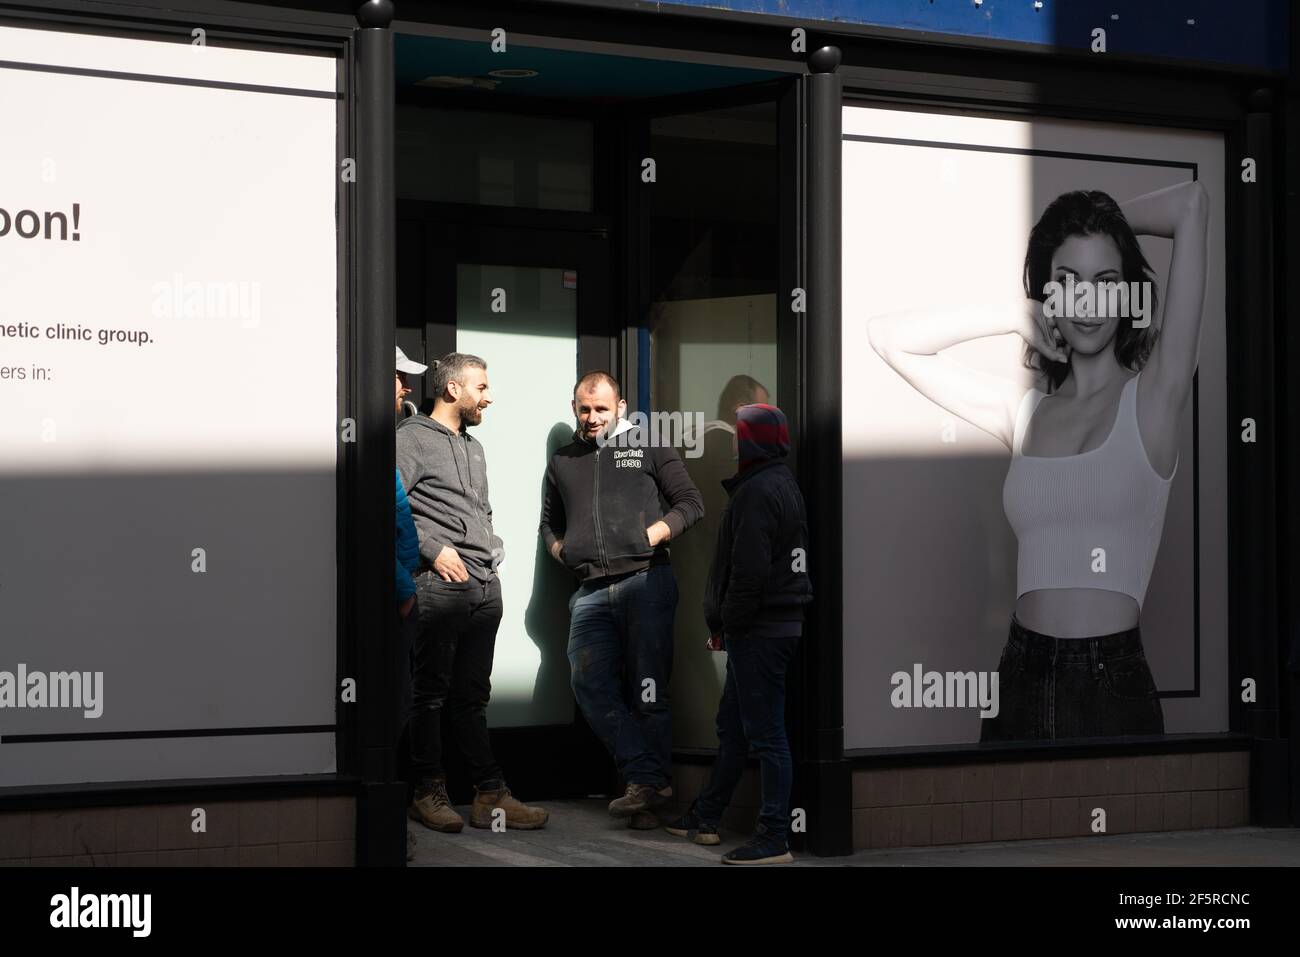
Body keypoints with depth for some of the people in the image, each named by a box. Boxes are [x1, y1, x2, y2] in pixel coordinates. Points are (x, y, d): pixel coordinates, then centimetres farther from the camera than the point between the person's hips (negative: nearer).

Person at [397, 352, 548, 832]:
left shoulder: (474, 448, 24)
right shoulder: (414, 438, -2)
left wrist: (492, 549, 14)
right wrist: (434, 550, -14)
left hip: (485, 584, 8)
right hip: (440, 586, -7)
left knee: (472, 696, 9)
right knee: (431, 692, -2)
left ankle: (490, 795, 8)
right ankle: (429, 794, 3)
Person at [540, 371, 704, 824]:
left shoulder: (649, 446, 9)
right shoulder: (563, 461, 21)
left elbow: (691, 503, 6)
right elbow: (550, 523, 33)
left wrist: (650, 536, -7)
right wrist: (562, 551, 13)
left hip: (645, 579, -4)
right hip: (591, 591, 4)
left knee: (649, 691, -2)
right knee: (589, 684, -13)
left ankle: (649, 783, 4)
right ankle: (649, 779, -15)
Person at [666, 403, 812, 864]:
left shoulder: (757, 493, -16)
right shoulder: (782, 484, 17)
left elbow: (749, 571, -23)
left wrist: (728, 624, -12)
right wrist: (727, 625, 16)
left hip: (759, 631, -11)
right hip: (777, 625, 11)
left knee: (765, 732, -8)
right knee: (732, 724, 19)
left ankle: (774, 839, -6)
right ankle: (706, 818, 31)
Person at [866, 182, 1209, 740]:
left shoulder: (1154, 394, -1)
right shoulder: (1024, 413, 11)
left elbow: (1192, 205, -5)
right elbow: (888, 337, 16)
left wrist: (1104, 220, 13)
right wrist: (1021, 315, 10)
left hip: (1115, 687, -3)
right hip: (1020, 681, 3)